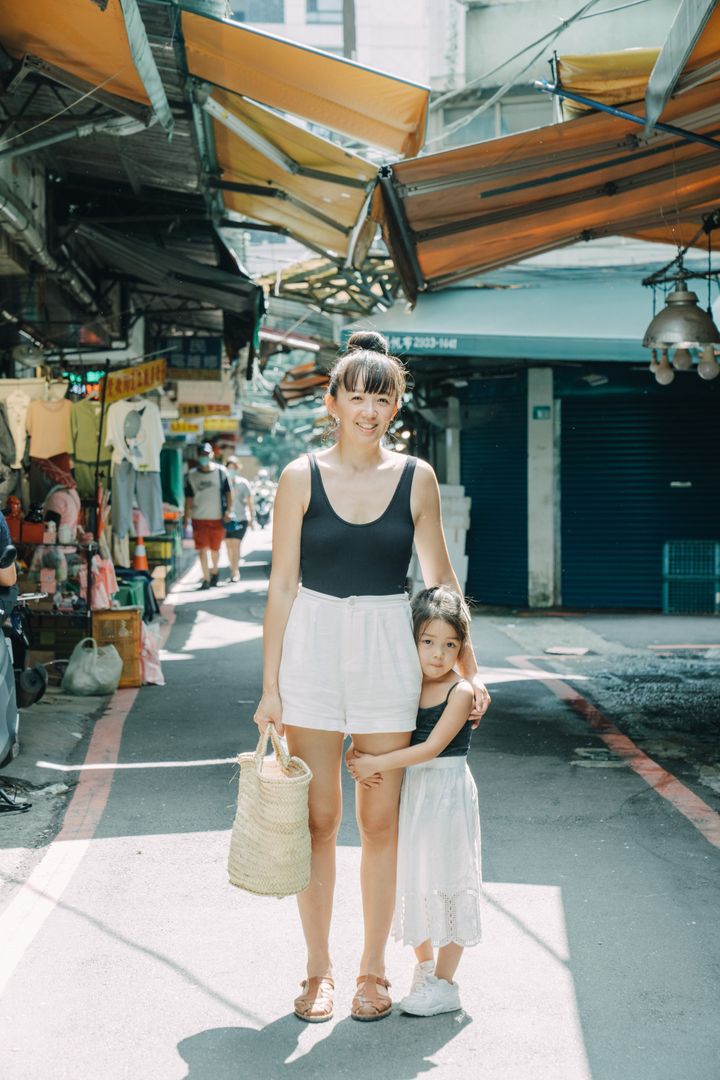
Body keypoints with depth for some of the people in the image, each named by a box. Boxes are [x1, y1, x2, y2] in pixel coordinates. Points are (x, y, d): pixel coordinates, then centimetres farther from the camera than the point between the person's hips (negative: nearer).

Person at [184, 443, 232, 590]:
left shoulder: (220, 472, 0)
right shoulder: (192, 475, 3)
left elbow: (228, 492, 4)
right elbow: (189, 498, 6)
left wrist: (229, 509, -7)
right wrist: (186, 517, 2)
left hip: (218, 517, 0)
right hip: (199, 517, 0)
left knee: (215, 548, 10)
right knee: (202, 549, -6)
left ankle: (214, 571, 35)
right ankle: (206, 578, -1)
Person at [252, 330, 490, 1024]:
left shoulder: (415, 479, 2)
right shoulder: (302, 478, -1)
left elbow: (439, 579, 10)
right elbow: (282, 585, 0)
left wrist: (468, 669, 11)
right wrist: (271, 686, -2)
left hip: (388, 653, 1)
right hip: (314, 648, -1)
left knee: (381, 821, 6)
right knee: (318, 819, 4)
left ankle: (373, 970, 20)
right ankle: (318, 970, 19)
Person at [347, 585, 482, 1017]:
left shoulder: (461, 692, -15)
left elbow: (432, 747, -21)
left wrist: (380, 763, -21)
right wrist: (361, 756, -11)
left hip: (447, 794, -6)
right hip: (410, 792, 6)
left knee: (446, 881, 1)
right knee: (413, 879, 15)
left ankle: (445, 983, 12)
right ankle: (424, 965, 34)